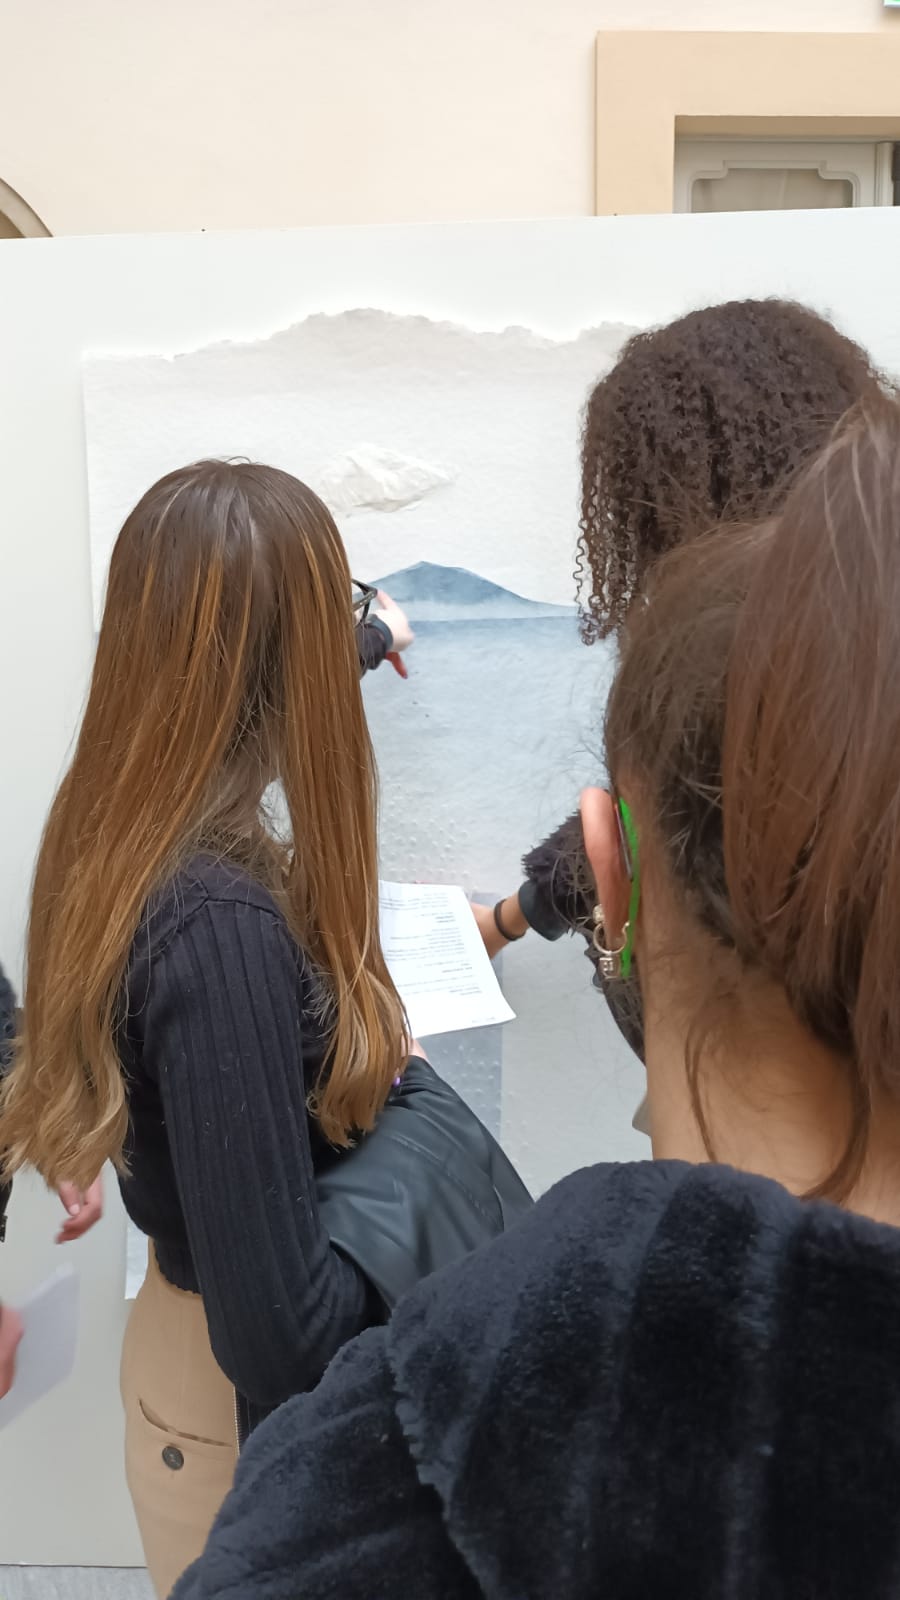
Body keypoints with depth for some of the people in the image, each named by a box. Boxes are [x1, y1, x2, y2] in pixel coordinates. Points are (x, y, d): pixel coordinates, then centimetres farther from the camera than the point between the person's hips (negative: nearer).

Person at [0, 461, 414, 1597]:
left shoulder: (119, 835, -8)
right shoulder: (221, 926, -35)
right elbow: (278, 1326, -34)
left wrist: (361, 631, 30)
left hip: (182, 1332, 8)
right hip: (252, 1409, -8)